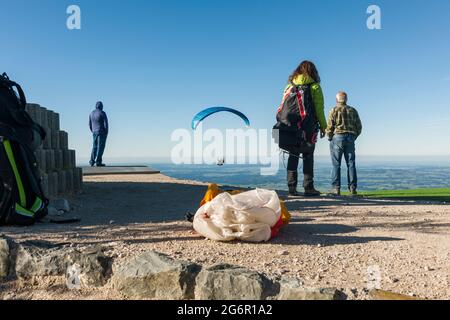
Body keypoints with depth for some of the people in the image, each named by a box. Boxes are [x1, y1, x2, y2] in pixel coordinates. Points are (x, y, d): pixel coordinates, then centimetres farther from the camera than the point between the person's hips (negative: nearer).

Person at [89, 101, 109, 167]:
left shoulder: (92, 113, 9)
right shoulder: (102, 113, -10)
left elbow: (90, 125, 13)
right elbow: (106, 124, -13)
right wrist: (106, 133, -5)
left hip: (95, 132, 6)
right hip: (102, 132, -6)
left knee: (95, 146, 14)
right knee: (100, 147, -4)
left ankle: (92, 161, 7)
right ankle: (98, 162, -6)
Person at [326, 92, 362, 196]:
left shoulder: (334, 110, -1)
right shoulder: (353, 110, 12)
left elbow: (330, 127, -8)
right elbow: (359, 127, 10)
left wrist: (330, 138, 6)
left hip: (337, 137, -3)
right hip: (350, 138, 3)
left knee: (336, 164, -1)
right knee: (351, 164, 6)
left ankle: (336, 188, -4)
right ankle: (353, 188, 5)